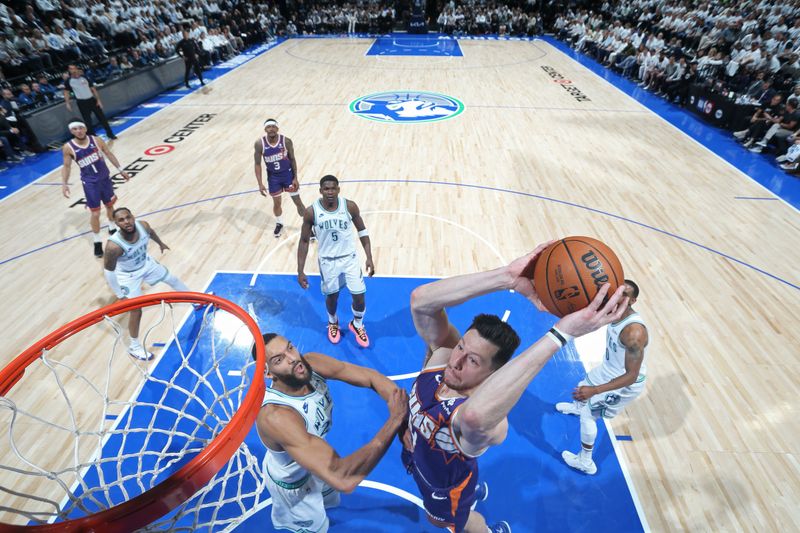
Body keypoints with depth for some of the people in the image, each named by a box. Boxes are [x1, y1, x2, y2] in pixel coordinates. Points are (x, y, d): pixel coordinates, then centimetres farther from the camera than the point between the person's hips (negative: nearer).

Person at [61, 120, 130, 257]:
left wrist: (120, 170, 7)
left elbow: (109, 154, 6)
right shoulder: (68, 148, -11)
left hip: (105, 177, 2)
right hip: (89, 183, -2)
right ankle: (97, 241, 11)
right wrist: (64, 183, -8)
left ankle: (112, 227, 45)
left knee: (110, 205, 19)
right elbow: (66, 166, -1)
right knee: (95, 213, -1)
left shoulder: (96, 140, -7)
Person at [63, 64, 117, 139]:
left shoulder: (84, 77, 0)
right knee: (87, 121, 0)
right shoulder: (68, 81, -1)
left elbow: (93, 89, 4)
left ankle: (110, 134, 13)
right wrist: (67, 103, -4)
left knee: (101, 117, 2)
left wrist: (98, 100, -4)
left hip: (91, 100, 1)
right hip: (82, 103, -1)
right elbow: (66, 92, 7)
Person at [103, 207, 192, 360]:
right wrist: (120, 295, -18)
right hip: (129, 275, -5)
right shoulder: (114, 246, -39)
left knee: (172, 279, 22)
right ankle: (134, 347, 20)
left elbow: (151, 232, 1)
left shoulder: (143, 226, -27)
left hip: (147, 263, 5)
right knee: (136, 311, -2)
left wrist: (161, 243, 21)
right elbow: (108, 272, -25)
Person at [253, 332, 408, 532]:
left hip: (313, 459, 6)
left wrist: (406, 418, -38)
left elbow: (371, 377, -24)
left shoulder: (310, 363, -28)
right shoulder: (275, 416, -45)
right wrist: (396, 419, -50)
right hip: (291, 481, -5)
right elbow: (342, 479, -51)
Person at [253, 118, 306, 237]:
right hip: (273, 177, 1)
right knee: (276, 203, 15)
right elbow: (257, 164, -8)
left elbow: (292, 159, -4)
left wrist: (295, 178, -8)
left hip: (288, 174, -1)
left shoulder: (286, 141, -16)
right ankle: (279, 224, 41)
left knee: (298, 201, 3)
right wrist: (260, 184, -13)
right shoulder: (260, 144, -15)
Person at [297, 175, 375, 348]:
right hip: (327, 261, 0)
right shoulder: (311, 212, -16)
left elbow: (362, 231, -1)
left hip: (350, 258, 1)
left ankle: (357, 324, 35)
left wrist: (369, 258, -5)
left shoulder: (350, 206, -15)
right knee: (332, 296, 15)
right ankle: (333, 323, 49)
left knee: (359, 296, 3)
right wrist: (300, 271, -7)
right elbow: (304, 241, -5)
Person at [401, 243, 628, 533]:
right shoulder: (443, 352, -32)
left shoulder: (486, 423, -47)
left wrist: (561, 333, -76)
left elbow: (474, 414, -74)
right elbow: (421, 300, -49)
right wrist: (505, 277, -58)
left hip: (444, 483, -5)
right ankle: (473, 490, 70)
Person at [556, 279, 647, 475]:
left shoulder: (634, 332, -40)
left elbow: (631, 376, -36)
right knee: (584, 385, 33)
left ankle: (585, 462, 25)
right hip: (610, 369, 9)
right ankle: (577, 407, 68)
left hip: (625, 383, -8)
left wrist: (594, 390, -42)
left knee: (587, 414, 4)